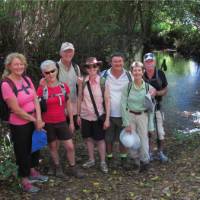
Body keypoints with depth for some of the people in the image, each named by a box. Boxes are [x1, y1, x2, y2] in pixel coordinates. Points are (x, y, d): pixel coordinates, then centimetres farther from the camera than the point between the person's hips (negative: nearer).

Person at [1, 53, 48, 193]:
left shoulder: (27, 80, -1)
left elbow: (36, 100, -2)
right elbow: (16, 110, -20)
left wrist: (39, 119, -13)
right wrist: (34, 120, -13)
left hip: (33, 122, 7)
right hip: (19, 125, -7)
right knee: (22, 151, 9)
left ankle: (33, 172, 45)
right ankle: (25, 181, 28)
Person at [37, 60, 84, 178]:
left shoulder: (64, 86, -3)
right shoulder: (42, 89, -11)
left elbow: (68, 105, 5)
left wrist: (71, 122, 7)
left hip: (62, 122, 2)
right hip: (48, 124, -2)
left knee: (70, 147, 2)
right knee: (53, 146, 13)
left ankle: (73, 168, 23)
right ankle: (57, 167, 33)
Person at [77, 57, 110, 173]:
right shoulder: (83, 82, -5)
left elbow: (107, 100, -8)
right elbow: (80, 99, 3)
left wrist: (107, 118, -9)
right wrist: (78, 115, 4)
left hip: (98, 116, -2)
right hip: (85, 116, 2)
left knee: (100, 139, 7)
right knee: (88, 138, 13)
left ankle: (103, 162, 21)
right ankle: (91, 160, 30)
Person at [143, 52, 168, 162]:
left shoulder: (160, 74, -8)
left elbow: (165, 90, -2)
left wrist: (156, 93, -20)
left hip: (157, 106, 1)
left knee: (160, 132, 5)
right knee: (148, 132, 10)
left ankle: (160, 152, 23)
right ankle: (149, 152, 26)